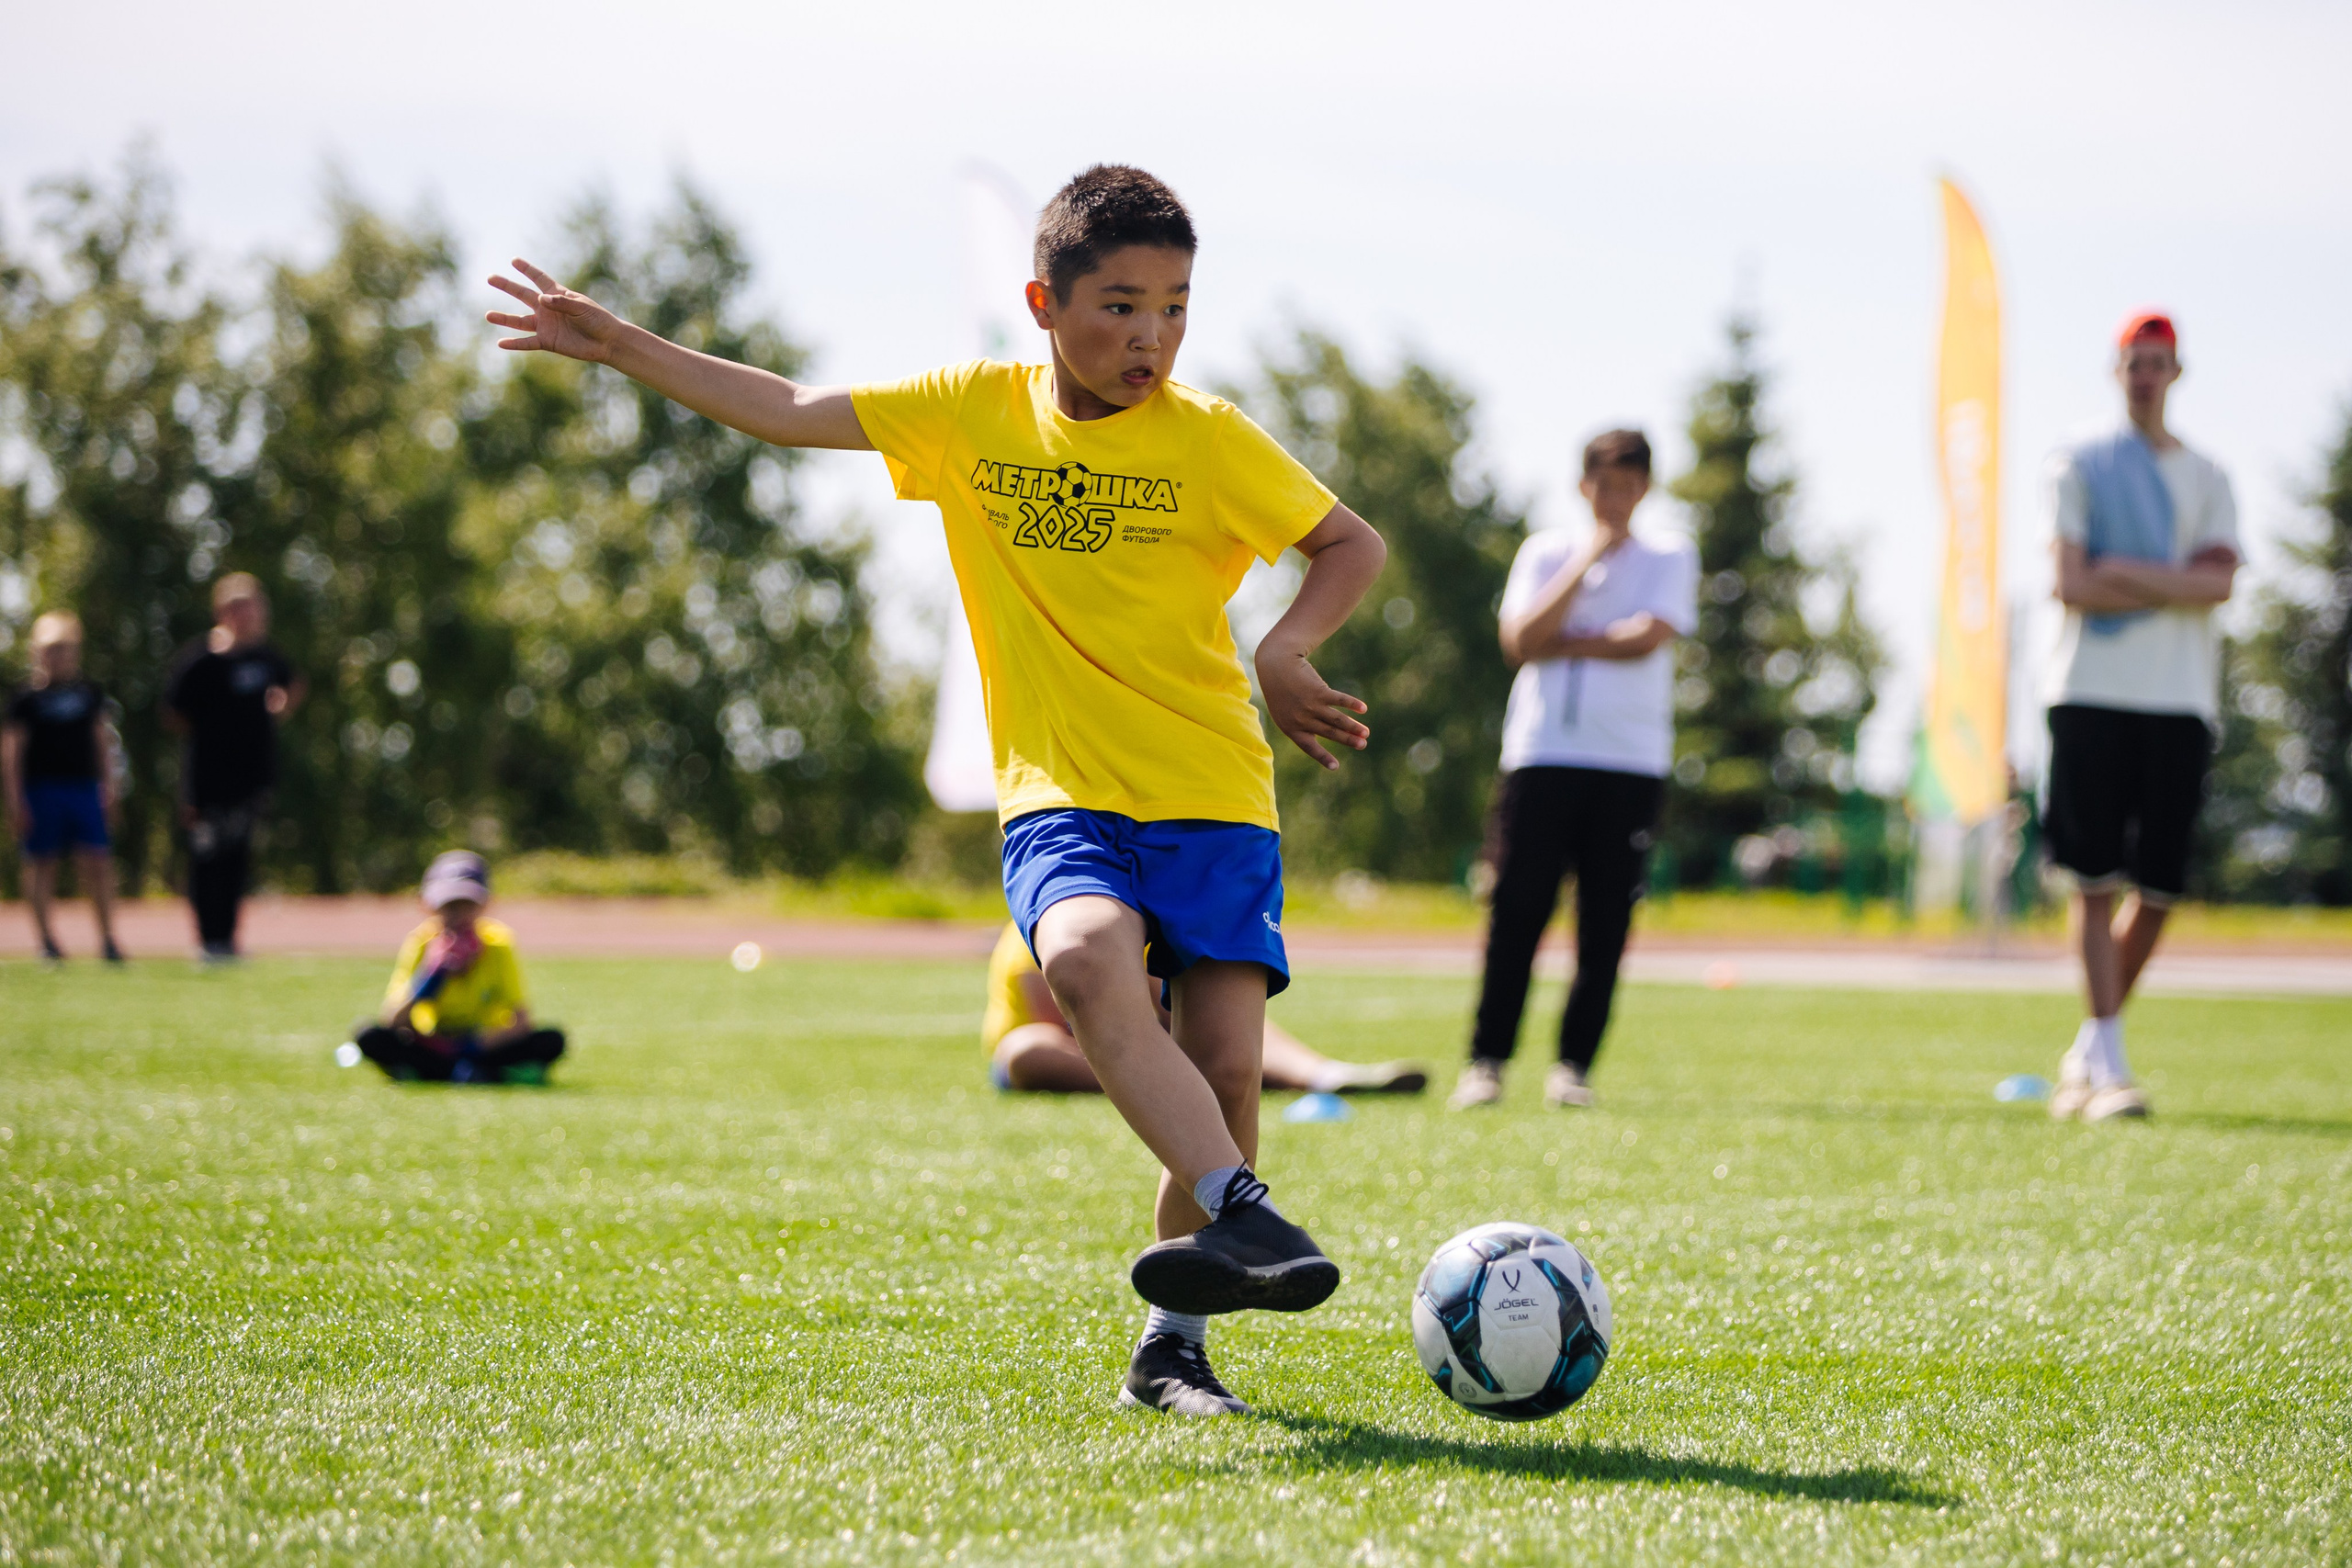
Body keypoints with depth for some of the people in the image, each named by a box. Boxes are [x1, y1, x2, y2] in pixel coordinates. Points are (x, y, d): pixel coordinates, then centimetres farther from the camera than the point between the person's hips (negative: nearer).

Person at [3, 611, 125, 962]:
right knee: (42, 863, 3)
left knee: (97, 861, -5)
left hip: (83, 787, 3)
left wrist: (108, 787, 13)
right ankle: (45, 937, 12)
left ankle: (107, 937, 1)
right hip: (41, 788, -3)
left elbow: (102, 739, 18)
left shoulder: (89, 693, 11)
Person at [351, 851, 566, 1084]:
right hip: (432, 1050, 1)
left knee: (551, 1041, -25)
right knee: (368, 1036, -27)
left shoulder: (497, 944, -11)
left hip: (486, 1046, -1)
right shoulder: (422, 944, -11)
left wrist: (473, 1046, -28)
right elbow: (392, 1021, -21)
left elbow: (521, 1021, -16)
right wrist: (435, 968, -31)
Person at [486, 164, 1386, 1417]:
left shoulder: (1206, 439, -1)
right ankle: (1245, 1221, -39)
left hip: (1213, 799, 0)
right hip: (1059, 797, 0)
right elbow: (790, 412, 12)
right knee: (1087, 962, -32)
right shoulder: (975, 412, 5)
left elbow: (1354, 545, 9)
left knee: (1225, 1067, -11)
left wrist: (1283, 653, -9)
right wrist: (621, 348, 8)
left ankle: (1172, 1344, 6)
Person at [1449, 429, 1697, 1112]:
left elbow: (1647, 638, -8)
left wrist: (1559, 643, -4)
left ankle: (1574, 1065, 5)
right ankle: (1485, 1061, -2)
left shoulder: (1669, 561, 10)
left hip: (1631, 761, 0)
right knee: (1517, 909, -6)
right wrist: (1587, 558, -4)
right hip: (1542, 754, 0)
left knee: (1606, 921, -2)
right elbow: (1520, 641, -4)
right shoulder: (1546, 552, 12)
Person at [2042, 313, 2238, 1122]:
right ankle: (2107, 1065, -8)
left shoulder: (2207, 478, 14)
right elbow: (2072, 586, -5)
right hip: (2092, 693, -3)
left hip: (2180, 700, 3)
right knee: (2097, 880, -8)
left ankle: (2086, 1051, 16)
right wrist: (2179, 584, -6)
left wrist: (2126, 575, -11)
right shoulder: (2078, 466, 7)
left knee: (2159, 886, 1)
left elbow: (2219, 584, -3)